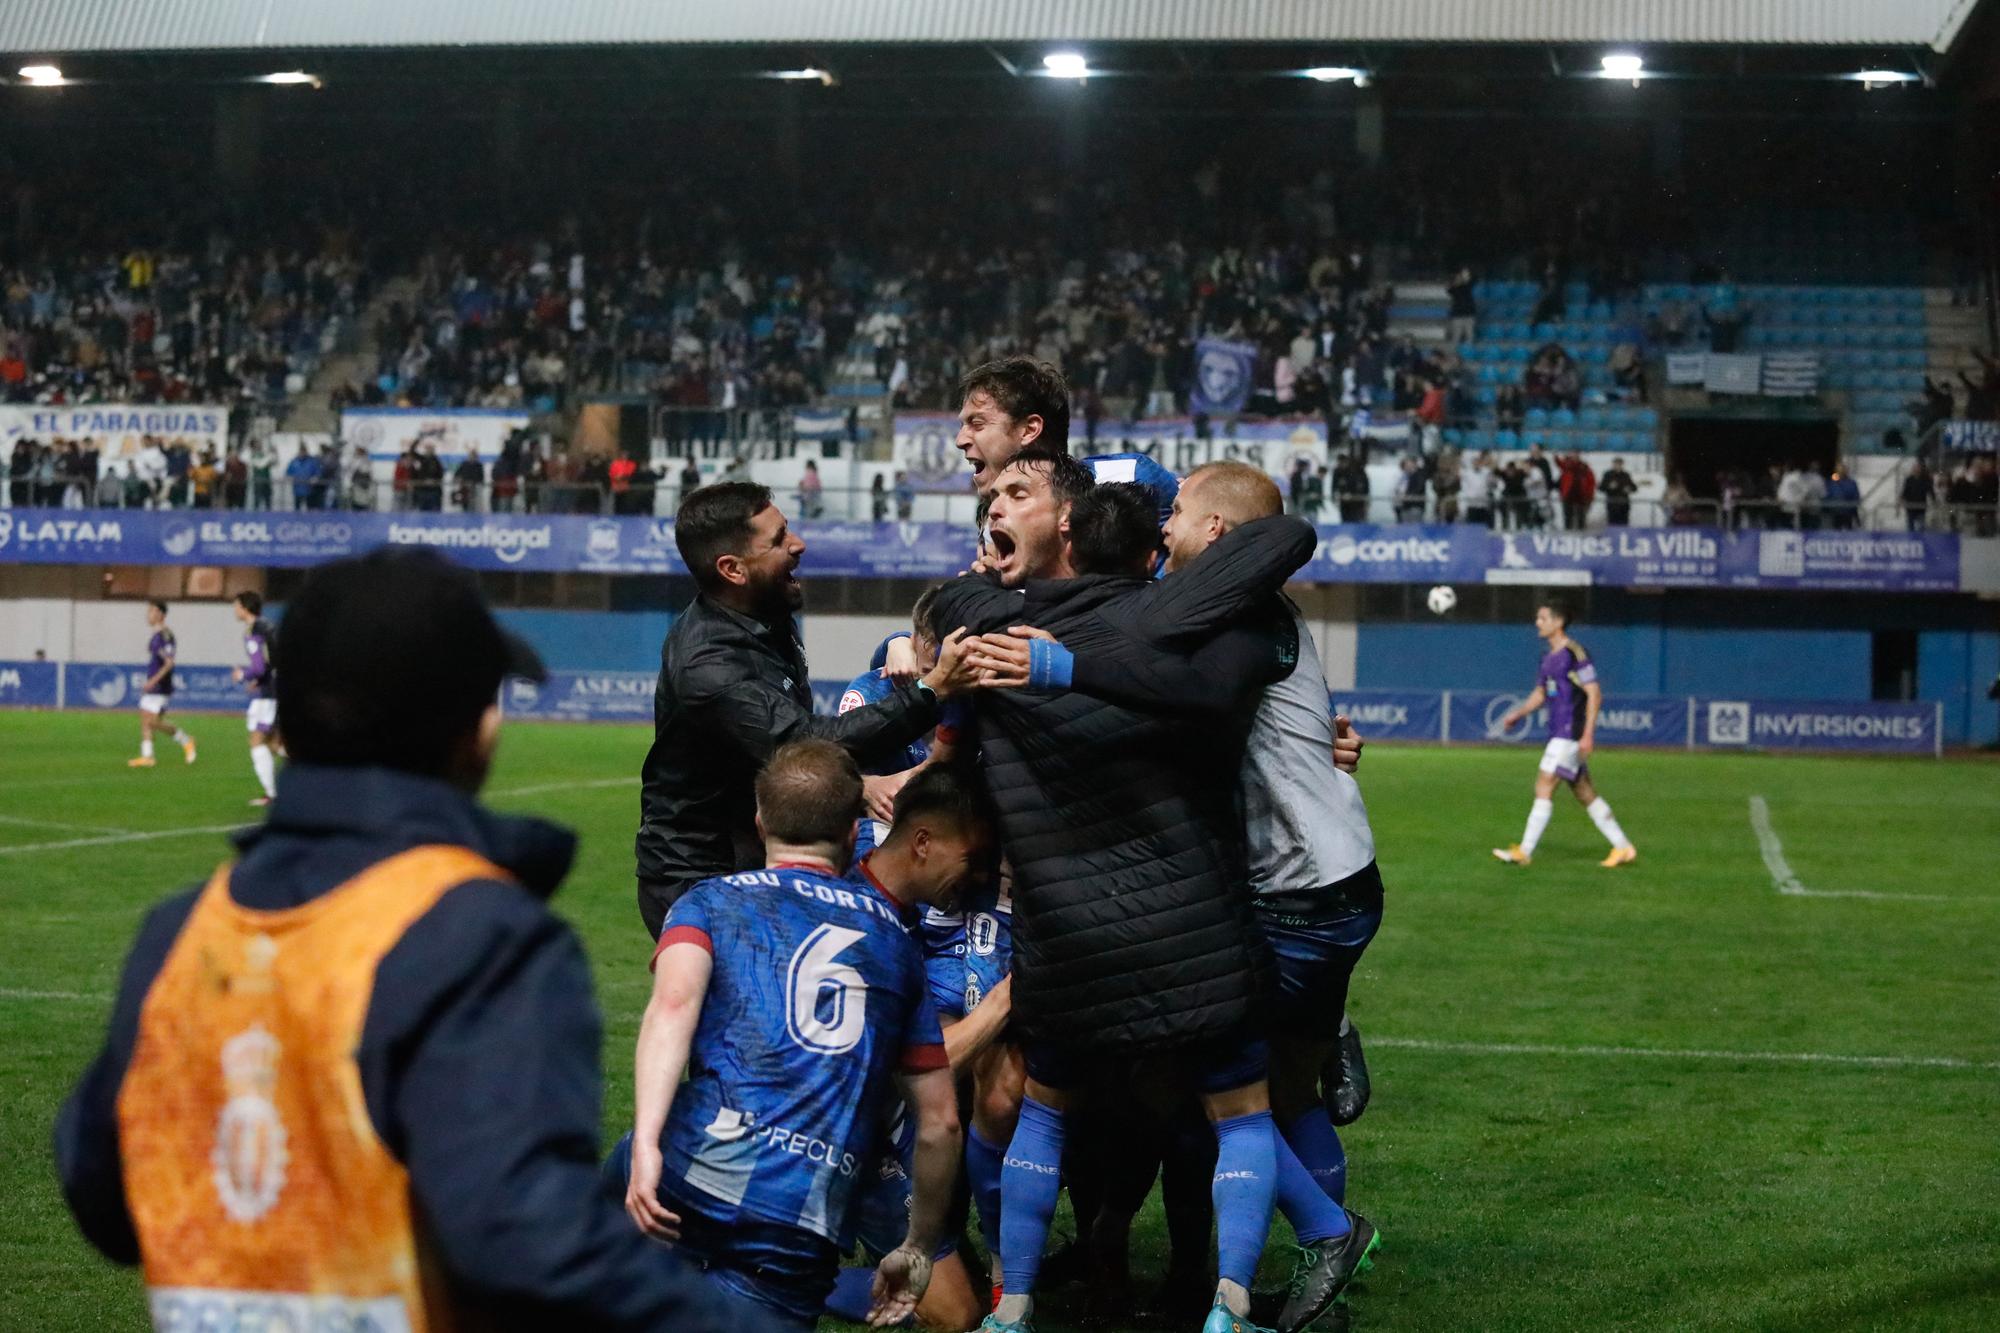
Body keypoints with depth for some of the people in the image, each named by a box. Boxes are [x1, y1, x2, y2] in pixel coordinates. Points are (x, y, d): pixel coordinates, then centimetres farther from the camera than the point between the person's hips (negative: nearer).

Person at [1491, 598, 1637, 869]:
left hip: (1571, 734, -10)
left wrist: (1588, 734, -20)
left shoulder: (1574, 654, -13)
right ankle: (1623, 848, 15)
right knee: (1585, 793, 11)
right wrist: (1516, 714, 7)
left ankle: (1524, 851, -11)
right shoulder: (1549, 657, 15)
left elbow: (1594, 694, -16)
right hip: (1558, 733, 10)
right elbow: (1539, 694, 23)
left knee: (1543, 786, -11)